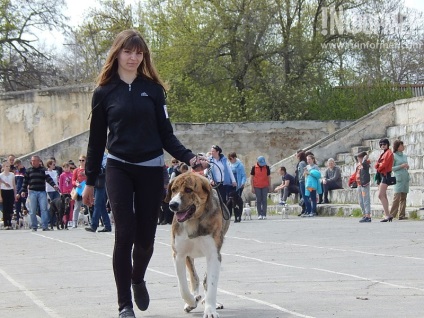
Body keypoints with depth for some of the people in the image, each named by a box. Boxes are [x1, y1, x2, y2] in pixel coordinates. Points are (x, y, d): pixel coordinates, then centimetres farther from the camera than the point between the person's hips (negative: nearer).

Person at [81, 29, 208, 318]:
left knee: (145, 236, 5)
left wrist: (189, 158, -10)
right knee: (125, 234, -11)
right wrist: (90, 181, 8)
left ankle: (138, 280, 37)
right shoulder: (104, 92, 3)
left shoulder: (153, 89, 5)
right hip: (119, 169, -1)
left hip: (151, 170, 1)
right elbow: (97, 139, 7)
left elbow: (166, 134, 5)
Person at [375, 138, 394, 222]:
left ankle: (387, 215, -21)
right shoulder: (383, 154, 21)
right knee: (383, 196, 9)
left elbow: (384, 164, -17)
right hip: (381, 175, 10)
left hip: (385, 175, -10)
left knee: (381, 195, -18)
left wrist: (379, 168, -1)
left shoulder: (389, 153, -8)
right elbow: (378, 164, 16)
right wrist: (378, 166, -5)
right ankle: (387, 215, 10)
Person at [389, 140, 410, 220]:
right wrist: (401, 166, -14)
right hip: (398, 178, -7)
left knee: (403, 197, 3)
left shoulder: (404, 156, 16)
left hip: (405, 178, 7)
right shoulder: (394, 156, -3)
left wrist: (407, 167, 3)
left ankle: (401, 215, 3)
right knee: (397, 196, -13)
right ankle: (392, 214, -12)